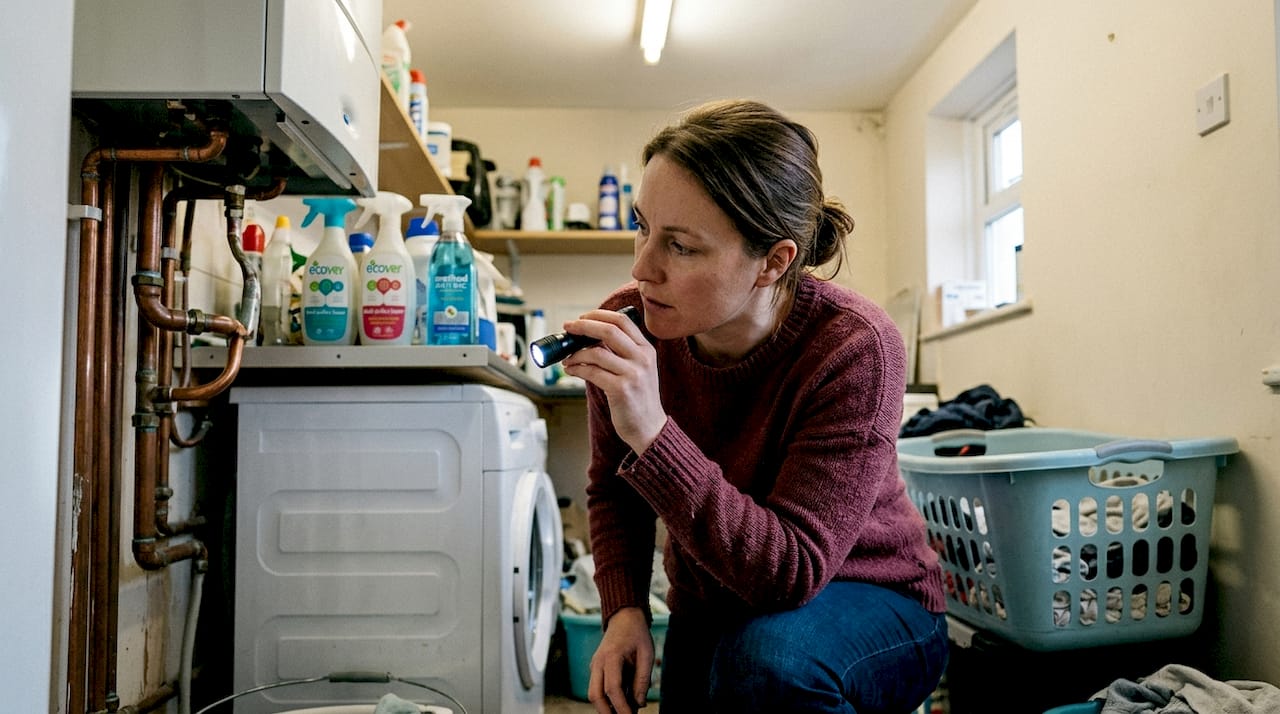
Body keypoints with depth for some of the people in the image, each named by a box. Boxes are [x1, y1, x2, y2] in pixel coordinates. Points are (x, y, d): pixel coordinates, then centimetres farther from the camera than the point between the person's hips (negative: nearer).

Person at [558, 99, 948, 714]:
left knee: (766, 657, -33)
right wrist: (625, 609, -12)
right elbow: (613, 489, 3)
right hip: (714, 608, 5)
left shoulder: (854, 348, -28)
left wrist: (653, 436, -42)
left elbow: (791, 571, -33)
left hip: (866, 609, -4)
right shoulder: (628, 330, -15)